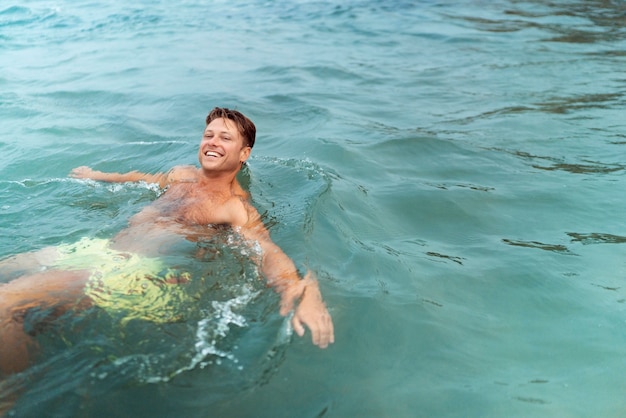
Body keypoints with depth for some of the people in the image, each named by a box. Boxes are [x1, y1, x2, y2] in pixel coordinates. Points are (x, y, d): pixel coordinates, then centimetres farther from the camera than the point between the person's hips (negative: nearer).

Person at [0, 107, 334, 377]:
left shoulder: (237, 208, -10)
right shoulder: (182, 175, 15)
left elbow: (267, 250, -27)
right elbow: (143, 178, 35)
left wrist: (297, 288, -50)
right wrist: (97, 176, 52)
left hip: (140, 271, -9)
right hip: (102, 248, 9)